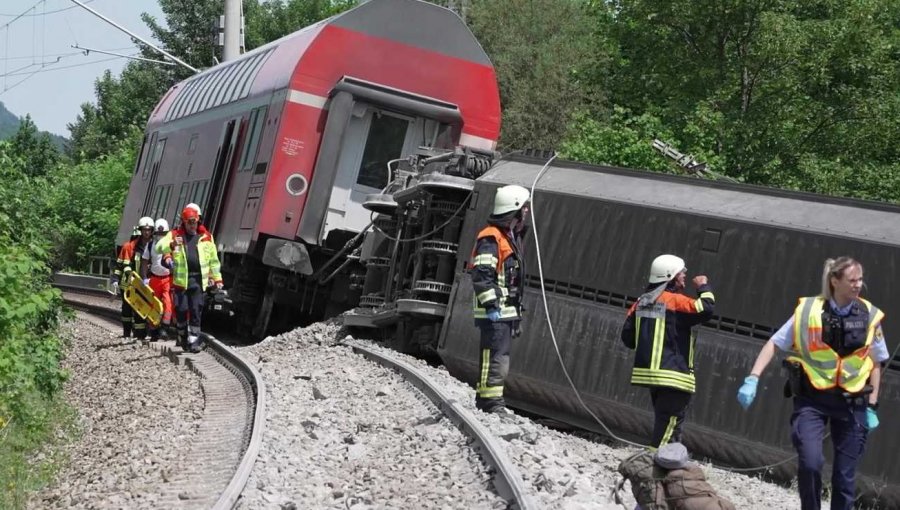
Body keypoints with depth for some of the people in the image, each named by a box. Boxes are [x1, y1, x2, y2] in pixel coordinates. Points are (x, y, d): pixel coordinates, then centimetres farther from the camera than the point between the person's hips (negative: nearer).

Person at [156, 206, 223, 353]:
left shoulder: (206, 237, 11)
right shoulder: (175, 235, 6)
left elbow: (213, 259, 17)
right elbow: (159, 247, -4)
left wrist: (217, 278, 15)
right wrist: (172, 245, -24)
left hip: (198, 280, 1)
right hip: (181, 279, -1)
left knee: (196, 311, -1)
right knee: (181, 310, 2)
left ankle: (194, 341, 2)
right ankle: (182, 337, 19)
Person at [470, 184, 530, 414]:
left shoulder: (511, 237, 21)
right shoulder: (491, 238, -12)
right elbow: (482, 275, -20)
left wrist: (516, 313, 24)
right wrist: (491, 304, -23)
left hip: (506, 311, 10)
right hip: (495, 312, -10)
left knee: (499, 357, 14)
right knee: (496, 357, -11)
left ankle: (485, 399, 22)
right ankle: (491, 401, -9)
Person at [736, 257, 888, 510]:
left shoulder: (870, 316, -2)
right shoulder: (808, 310, -7)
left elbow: (876, 363, 9)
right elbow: (774, 344, -1)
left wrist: (871, 406, 6)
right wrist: (753, 379, -11)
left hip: (851, 403, 2)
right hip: (811, 399, -2)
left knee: (845, 474, 7)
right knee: (810, 461, -18)